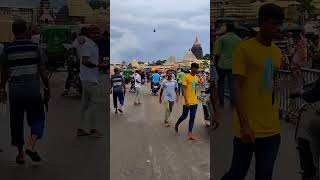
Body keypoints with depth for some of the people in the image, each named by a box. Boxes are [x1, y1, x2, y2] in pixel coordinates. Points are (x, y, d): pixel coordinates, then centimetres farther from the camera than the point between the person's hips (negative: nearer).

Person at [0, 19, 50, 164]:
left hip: (15, 90, 2)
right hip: (33, 90, -2)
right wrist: (47, 88, 6)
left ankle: (20, 154, 17)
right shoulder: (35, 47, -1)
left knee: (16, 122, 12)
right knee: (37, 118, 11)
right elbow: (43, 70, -2)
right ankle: (31, 146, -9)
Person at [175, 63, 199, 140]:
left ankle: (190, 134, 5)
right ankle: (176, 125, 33)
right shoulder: (186, 77, -10)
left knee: (192, 118, 4)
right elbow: (184, 89, -14)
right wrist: (186, 101, -20)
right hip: (188, 102, -6)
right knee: (184, 116, 4)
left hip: (194, 102, 6)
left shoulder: (196, 78, 10)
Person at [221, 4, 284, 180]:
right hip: (248, 128, -5)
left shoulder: (277, 52, 11)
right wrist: (244, 125, -18)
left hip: (271, 129, 6)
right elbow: (237, 88, -12)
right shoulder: (244, 48, -9)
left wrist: (274, 119, 16)